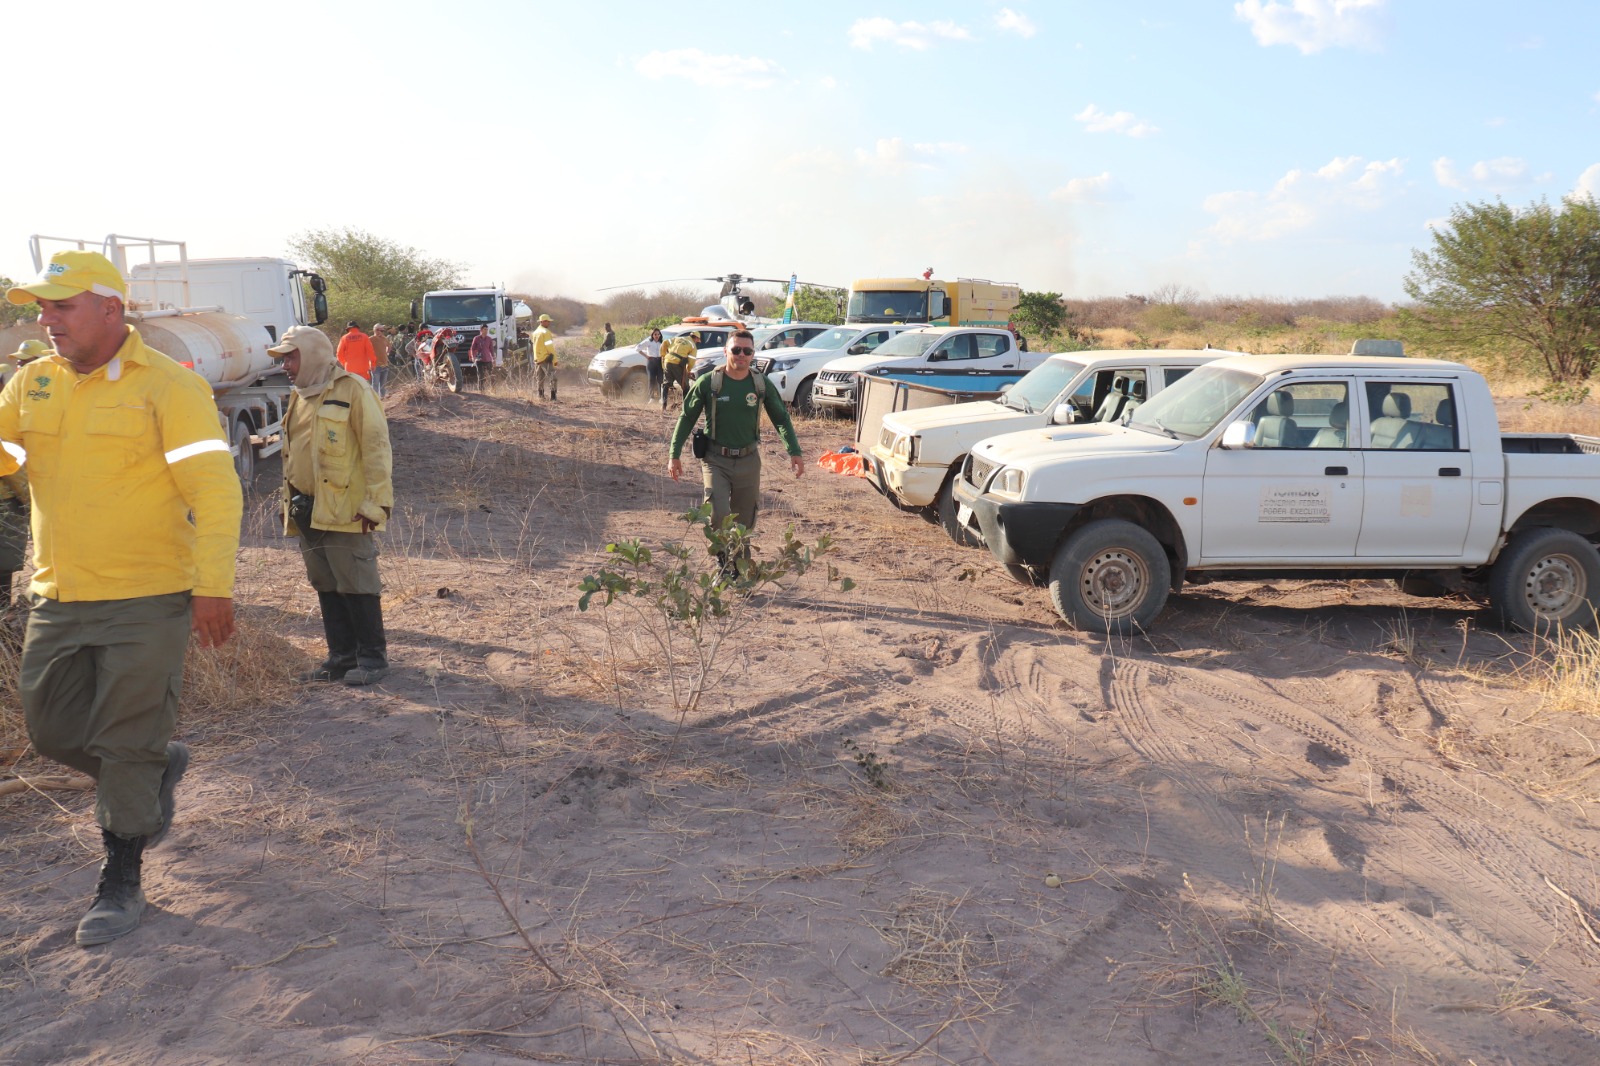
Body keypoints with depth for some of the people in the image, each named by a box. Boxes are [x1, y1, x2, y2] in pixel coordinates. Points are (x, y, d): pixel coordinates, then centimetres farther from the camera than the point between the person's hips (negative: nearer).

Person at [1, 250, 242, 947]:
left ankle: (121, 883, 19)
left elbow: (215, 490, -15)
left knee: (128, 746, 2)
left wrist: (213, 587, -20)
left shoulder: (167, 386, -11)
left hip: (146, 600, -6)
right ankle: (160, 768, 41)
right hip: (57, 598, 7)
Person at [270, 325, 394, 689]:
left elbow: (376, 448, -13)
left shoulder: (352, 390, -8)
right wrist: (290, 502, 19)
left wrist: (375, 502, -19)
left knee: (356, 584, -4)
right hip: (307, 509, 8)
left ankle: (372, 657, 5)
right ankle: (341, 656, 20)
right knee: (326, 586, 12)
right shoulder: (299, 396, 18)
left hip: (343, 509, -8)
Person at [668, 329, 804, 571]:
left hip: (748, 461, 3)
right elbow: (686, 418, 1)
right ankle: (723, 559, 7)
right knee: (719, 514, -19)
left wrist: (794, 452, 1)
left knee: (744, 521, 10)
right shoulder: (708, 382, -7)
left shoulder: (761, 385, 0)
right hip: (715, 460, -3)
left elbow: (781, 418, 10)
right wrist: (674, 455, -3)